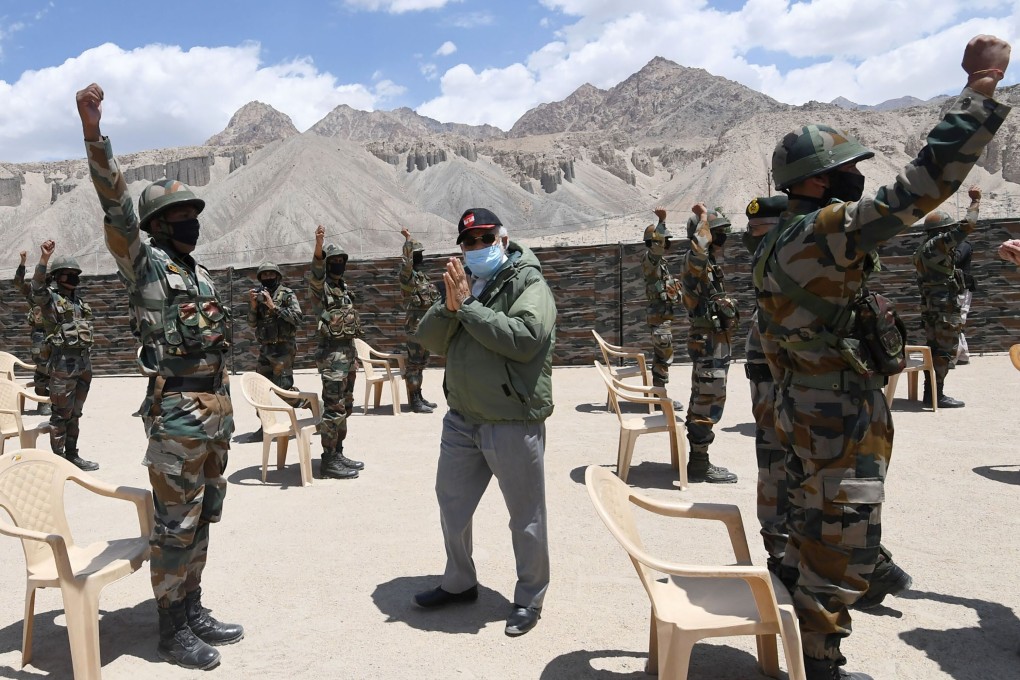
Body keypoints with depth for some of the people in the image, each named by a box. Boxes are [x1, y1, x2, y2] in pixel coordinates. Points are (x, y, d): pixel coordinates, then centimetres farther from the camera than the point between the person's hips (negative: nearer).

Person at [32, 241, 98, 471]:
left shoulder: (78, 300, 16)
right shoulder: (50, 298, -5)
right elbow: (37, 288, -29)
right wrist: (44, 259, -41)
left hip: (84, 363, 7)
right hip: (63, 364, -7)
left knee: (74, 414, 14)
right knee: (60, 414, -2)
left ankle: (72, 455, 22)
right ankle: (58, 459, 5)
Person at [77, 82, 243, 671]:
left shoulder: (202, 275, 17)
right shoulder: (144, 263, -4)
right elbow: (115, 206, -21)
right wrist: (93, 131, -34)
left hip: (216, 410, 8)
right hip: (177, 415, -8)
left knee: (201, 518, 15)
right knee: (175, 525, 1)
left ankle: (194, 611, 29)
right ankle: (173, 631, 14)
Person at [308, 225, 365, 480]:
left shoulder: (345, 287, 18)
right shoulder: (320, 285, -7)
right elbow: (316, 272, -31)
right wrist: (319, 247, -51)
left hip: (349, 349, 9)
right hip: (332, 352, -9)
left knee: (345, 407, 13)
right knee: (333, 408, -9)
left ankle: (338, 454, 22)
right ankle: (328, 461, -4)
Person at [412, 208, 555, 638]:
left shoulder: (528, 282, -9)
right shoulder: (462, 282, 12)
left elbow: (523, 338, -26)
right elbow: (429, 339, 4)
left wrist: (468, 305, -20)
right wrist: (450, 306, -14)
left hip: (513, 421, -7)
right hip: (461, 418, 7)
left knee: (526, 515, 5)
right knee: (451, 503, 20)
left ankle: (530, 598, 25)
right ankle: (459, 582, 41)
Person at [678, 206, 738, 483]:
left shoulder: (708, 266, 16)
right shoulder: (693, 263, -16)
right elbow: (697, 251, -41)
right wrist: (703, 217, -27)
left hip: (712, 343, 10)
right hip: (709, 343, -10)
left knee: (701, 402, 14)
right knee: (709, 404, -7)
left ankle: (697, 459, 23)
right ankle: (700, 464, -1)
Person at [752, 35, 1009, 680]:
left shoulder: (777, 246, 9)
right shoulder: (824, 231, -20)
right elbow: (923, 183, -27)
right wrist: (983, 84, -19)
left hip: (808, 412, 10)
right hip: (843, 422, -10)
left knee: (815, 532, 20)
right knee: (843, 548, 3)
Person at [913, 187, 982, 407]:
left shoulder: (923, 249, 17)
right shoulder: (938, 244, -12)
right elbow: (968, 225, -17)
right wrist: (976, 201, -2)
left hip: (930, 306, 10)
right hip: (945, 307, -10)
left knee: (934, 348, 11)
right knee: (946, 351, -6)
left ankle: (929, 392, 14)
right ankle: (937, 395, -6)